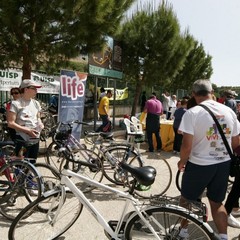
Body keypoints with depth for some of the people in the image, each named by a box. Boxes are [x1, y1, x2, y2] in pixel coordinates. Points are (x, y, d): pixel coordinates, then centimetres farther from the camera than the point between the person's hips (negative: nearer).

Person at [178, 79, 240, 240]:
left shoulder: (192, 113, -17)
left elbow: (187, 145, -20)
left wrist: (182, 161, -1)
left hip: (199, 165, -4)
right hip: (224, 164, 4)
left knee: (186, 200, 19)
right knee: (217, 203, 21)